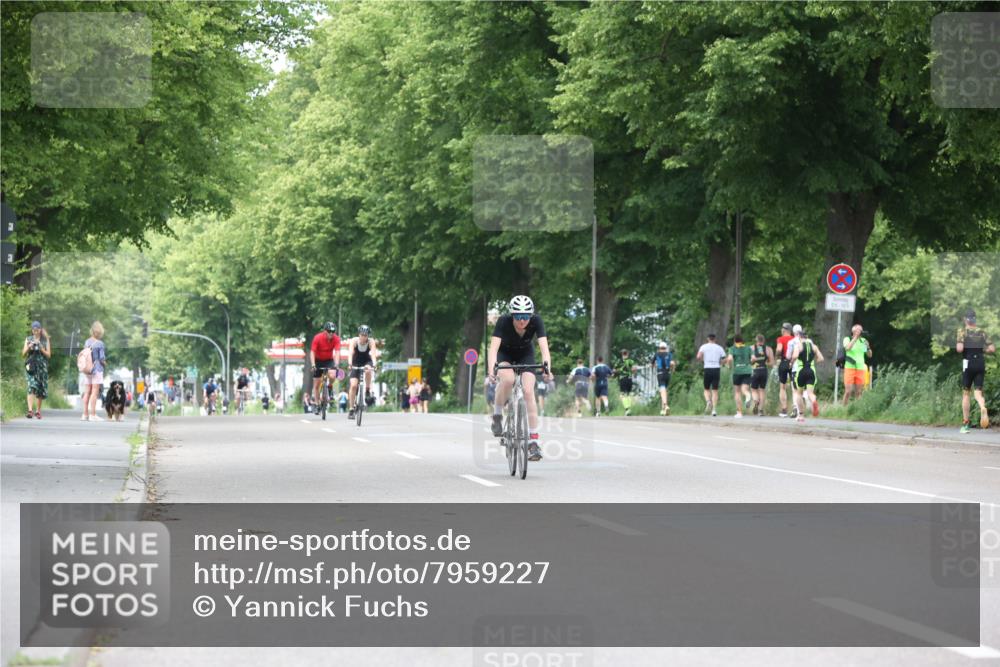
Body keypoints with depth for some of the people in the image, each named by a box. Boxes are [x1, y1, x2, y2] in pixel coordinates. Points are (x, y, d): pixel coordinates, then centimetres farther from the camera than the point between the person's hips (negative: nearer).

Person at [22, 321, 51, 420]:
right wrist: (28, 347, -11)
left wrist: (41, 349, -12)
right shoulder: (28, 339, 10)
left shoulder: (45, 340, 8)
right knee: (31, 387, -17)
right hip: (31, 366, -1)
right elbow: (23, 354, 8)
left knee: (40, 390, 5)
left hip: (42, 367, 1)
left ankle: (38, 411, 20)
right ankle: (30, 410, -26)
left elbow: (48, 355, 4)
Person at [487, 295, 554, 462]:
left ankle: (534, 441, -15)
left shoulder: (536, 321, -29)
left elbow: (544, 346, -37)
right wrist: (491, 369, -57)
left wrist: (547, 368, -54)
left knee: (528, 391, -17)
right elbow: (493, 347, -41)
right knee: (508, 379, -33)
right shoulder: (503, 321, -33)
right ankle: (497, 415, -8)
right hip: (504, 354, -1)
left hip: (526, 354, 1)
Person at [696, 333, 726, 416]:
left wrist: (703, 361, 8)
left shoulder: (704, 347, 3)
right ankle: (714, 409, -4)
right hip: (717, 369, 1)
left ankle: (708, 401, -17)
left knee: (707, 389, 13)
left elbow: (699, 357, -12)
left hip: (707, 369, -1)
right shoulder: (719, 348, 8)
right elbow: (724, 359, 1)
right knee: (715, 390, 5)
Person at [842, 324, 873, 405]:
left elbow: (869, 355, 12)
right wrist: (855, 337, -18)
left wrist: (868, 347, -8)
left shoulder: (863, 341, 10)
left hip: (861, 369, 3)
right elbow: (847, 348, -20)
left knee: (859, 392, 3)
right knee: (848, 391, -9)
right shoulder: (847, 339, 1)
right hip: (850, 368, -3)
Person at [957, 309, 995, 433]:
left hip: (968, 363, -3)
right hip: (981, 363, 3)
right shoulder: (982, 332, 7)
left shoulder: (963, 331, -4)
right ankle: (983, 408, -32)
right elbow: (992, 349, 0)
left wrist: (958, 349, 6)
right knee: (978, 392, 5)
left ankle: (965, 424, 9)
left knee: (966, 393, 9)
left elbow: (959, 348, -17)